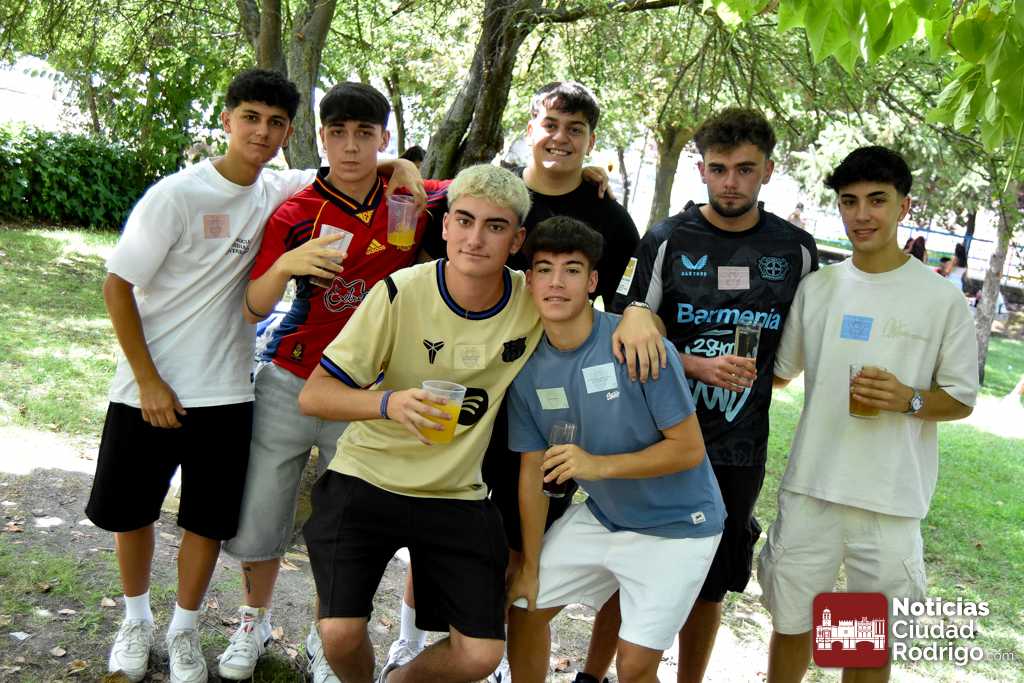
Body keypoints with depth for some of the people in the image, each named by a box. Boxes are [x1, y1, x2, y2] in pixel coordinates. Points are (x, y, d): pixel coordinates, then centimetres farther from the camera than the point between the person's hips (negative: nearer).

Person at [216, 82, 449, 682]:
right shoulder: (295, 215, -4)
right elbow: (251, 311, -5)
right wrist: (285, 265, -24)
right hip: (290, 388, 0)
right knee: (258, 520, 8)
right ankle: (255, 622, 37)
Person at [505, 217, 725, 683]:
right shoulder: (529, 368, -7)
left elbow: (689, 449, -20)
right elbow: (533, 471, 0)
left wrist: (600, 465, -31)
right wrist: (530, 567, 4)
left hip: (674, 526, -5)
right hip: (600, 516, 5)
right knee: (524, 607, 12)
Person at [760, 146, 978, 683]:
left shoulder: (941, 299, -4)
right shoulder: (816, 287, 5)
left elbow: (961, 399, 0)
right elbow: (779, 371, 17)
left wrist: (908, 400, -17)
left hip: (891, 502, -2)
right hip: (810, 490, 3)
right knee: (791, 625, 13)